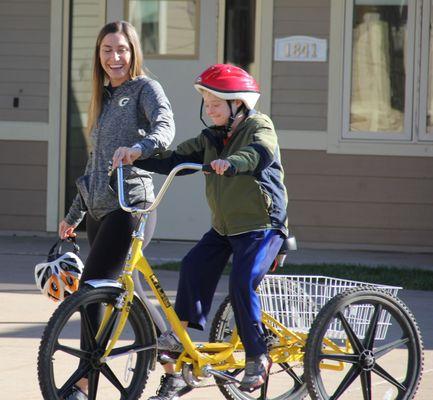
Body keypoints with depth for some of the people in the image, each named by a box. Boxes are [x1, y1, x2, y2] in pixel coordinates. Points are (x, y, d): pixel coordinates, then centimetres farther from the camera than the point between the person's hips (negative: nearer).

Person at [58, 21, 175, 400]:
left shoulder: (145, 88, -2)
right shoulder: (104, 98, 20)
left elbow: (165, 127, -23)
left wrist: (137, 148, -43)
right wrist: (74, 215, 29)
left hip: (130, 207, -8)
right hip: (100, 210, 8)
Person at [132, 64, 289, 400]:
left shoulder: (259, 126, -10)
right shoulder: (212, 138, 11)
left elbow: (260, 153, -32)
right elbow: (176, 159, 3)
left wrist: (230, 163, -51)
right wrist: (136, 158, -11)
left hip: (262, 226, -7)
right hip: (224, 227, 7)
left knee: (241, 284, -20)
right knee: (195, 265, -14)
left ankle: (258, 356, -8)